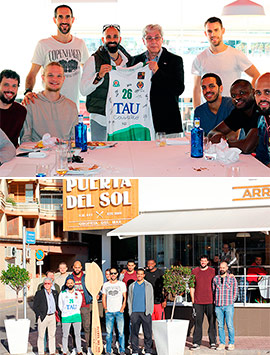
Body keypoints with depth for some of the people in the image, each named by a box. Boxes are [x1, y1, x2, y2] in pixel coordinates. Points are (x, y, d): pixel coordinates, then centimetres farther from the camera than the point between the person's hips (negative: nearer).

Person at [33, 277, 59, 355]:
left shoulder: (55, 293, 9)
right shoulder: (39, 293, -5)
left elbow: (57, 304, 21)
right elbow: (35, 307, -4)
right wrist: (39, 316, -10)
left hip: (52, 316, 4)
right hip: (43, 317, -4)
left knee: (52, 335, 11)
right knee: (41, 336, 2)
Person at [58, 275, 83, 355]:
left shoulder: (78, 293, 9)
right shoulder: (62, 293, 4)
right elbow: (60, 305, 10)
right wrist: (65, 312, 8)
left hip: (76, 315, 2)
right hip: (66, 317, -1)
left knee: (78, 334, 3)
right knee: (65, 335, -1)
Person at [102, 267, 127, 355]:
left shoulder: (122, 284, 6)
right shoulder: (105, 285, 12)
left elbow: (125, 298, 5)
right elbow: (104, 298, 15)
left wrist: (122, 309, -6)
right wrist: (105, 309, 3)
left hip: (119, 311, -2)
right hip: (109, 312, 2)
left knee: (121, 332, -6)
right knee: (108, 332, 1)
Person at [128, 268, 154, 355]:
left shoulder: (148, 286, 8)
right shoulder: (132, 286, 14)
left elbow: (151, 299, 7)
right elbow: (129, 299, 15)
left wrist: (150, 312, -2)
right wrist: (130, 312, 5)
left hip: (145, 312, -2)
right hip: (134, 312, 2)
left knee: (147, 333, -3)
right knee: (134, 332, 0)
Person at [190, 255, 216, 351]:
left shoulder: (212, 271, 6)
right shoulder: (194, 271, 9)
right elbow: (192, 286, 11)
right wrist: (192, 299, 6)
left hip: (210, 301, -1)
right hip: (198, 302, 1)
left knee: (212, 322, 1)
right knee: (198, 322, 0)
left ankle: (213, 342, 10)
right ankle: (196, 343, 3)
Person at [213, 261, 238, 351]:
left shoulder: (232, 278, 3)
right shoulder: (215, 278, 10)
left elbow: (235, 291, 7)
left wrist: (231, 301, 2)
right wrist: (215, 301, 9)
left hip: (228, 306, -3)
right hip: (218, 306, 3)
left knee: (230, 325, -5)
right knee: (220, 325, 3)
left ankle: (231, 344, 2)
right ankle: (222, 344, 9)